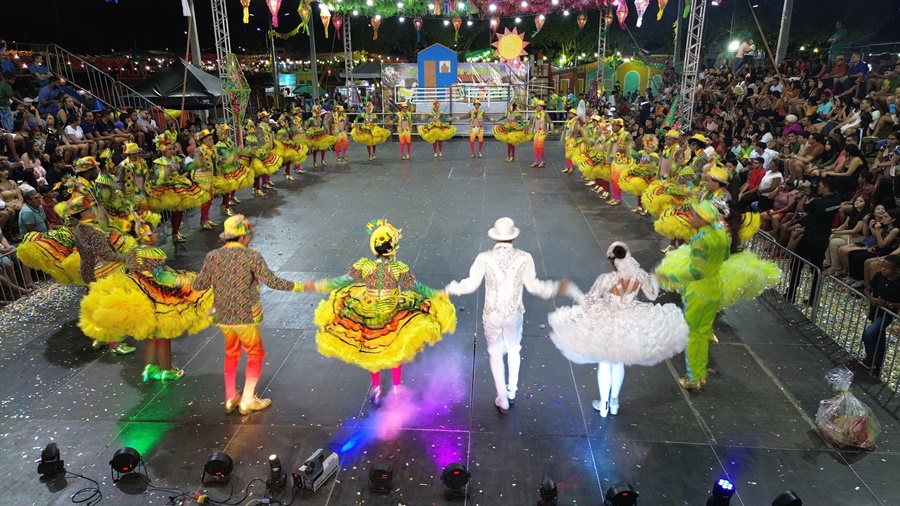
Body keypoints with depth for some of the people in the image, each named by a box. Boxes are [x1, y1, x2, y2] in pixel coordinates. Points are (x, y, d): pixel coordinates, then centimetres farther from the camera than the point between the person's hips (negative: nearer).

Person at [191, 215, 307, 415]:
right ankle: (247, 400, 18)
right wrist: (300, 286, -13)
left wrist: (186, 280, 26)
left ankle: (230, 398, 30)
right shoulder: (251, 256, -17)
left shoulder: (213, 256, -3)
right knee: (255, 355, 15)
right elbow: (272, 282, -21)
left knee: (231, 353, 24)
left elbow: (199, 284, 3)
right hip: (245, 317, -5)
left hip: (222, 317, 5)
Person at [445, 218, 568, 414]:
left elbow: (471, 284, -11)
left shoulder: (485, 257, -16)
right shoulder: (524, 258, -14)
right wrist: (556, 288, 12)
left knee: (496, 355, 18)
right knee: (514, 350, 28)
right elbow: (533, 286, -6)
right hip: (514, 313, 1)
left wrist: (451, 289, 9)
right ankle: (512, 391, 43)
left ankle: (503, 400, 27)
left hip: (492, 314, -1)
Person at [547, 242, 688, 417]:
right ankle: (614, 402, 39)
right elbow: (653, 295, 2)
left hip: (607, 323, -3)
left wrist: (573, 291, 0)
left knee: (604, 364, 17)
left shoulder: (605, 279, -28)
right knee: (619, 362, 24)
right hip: (630, 323, 4)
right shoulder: (640, 276, -18)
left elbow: (587, 303, -17)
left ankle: (604, 404, 31)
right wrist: (653, 279, 17)